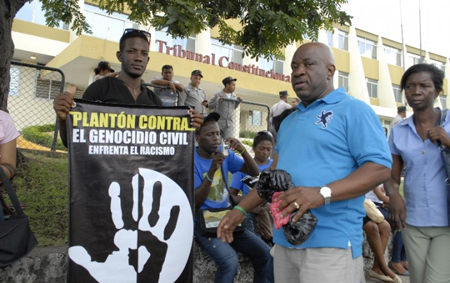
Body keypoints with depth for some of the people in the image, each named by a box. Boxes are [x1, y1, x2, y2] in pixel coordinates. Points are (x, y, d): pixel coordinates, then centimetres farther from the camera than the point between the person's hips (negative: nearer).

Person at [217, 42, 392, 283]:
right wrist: (241, 210, 13)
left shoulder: (353, 110, -5)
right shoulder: (288, 122, 17)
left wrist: (322, 193, -26)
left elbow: (380, 168, -14)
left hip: (331, 243, -6)